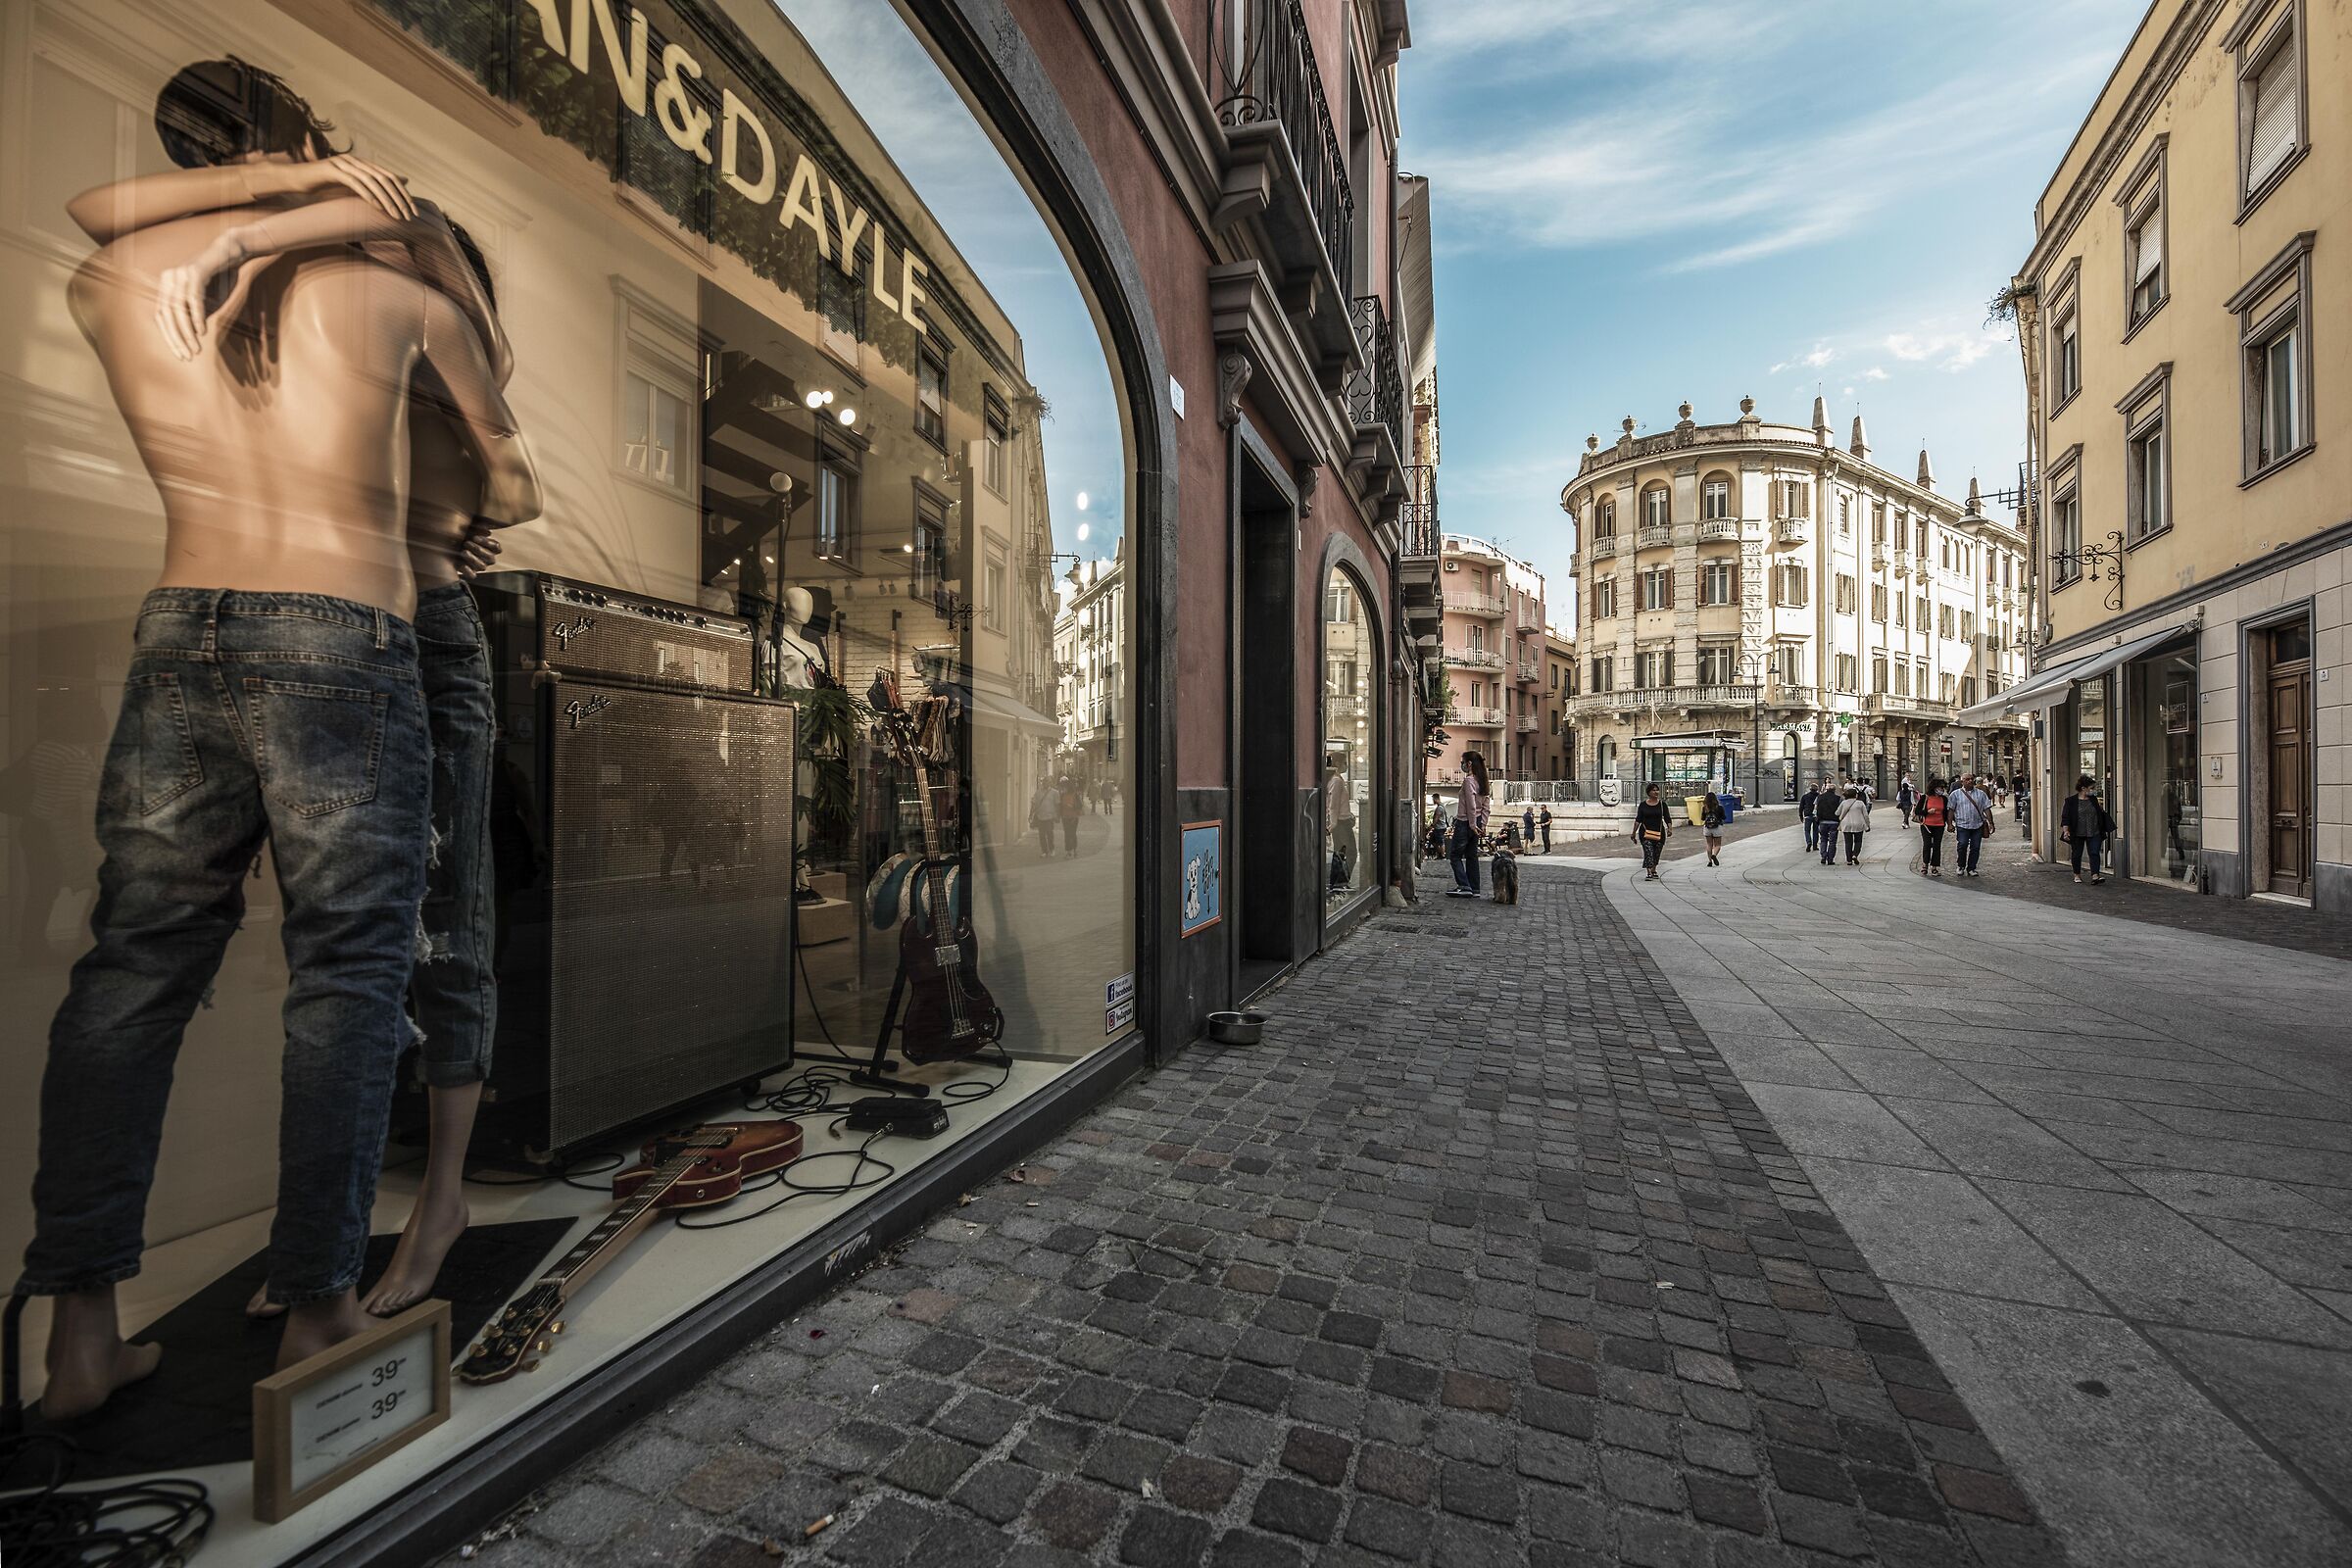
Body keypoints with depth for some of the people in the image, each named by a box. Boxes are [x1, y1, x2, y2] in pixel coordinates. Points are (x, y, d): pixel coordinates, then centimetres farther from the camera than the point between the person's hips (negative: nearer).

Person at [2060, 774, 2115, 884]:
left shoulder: (2093, 799, 9)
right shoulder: (2071, 801, -5)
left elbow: (2099, 813, 24)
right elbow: (2065, 817, -7)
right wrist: (2066, 830, -15)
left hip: (2094, 833, 3)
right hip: (2077, 834, -3)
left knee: (2094, 853, -6)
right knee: (2077, 854, 7)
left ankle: (2095, 875, -10)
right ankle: (2077, 875, 19)